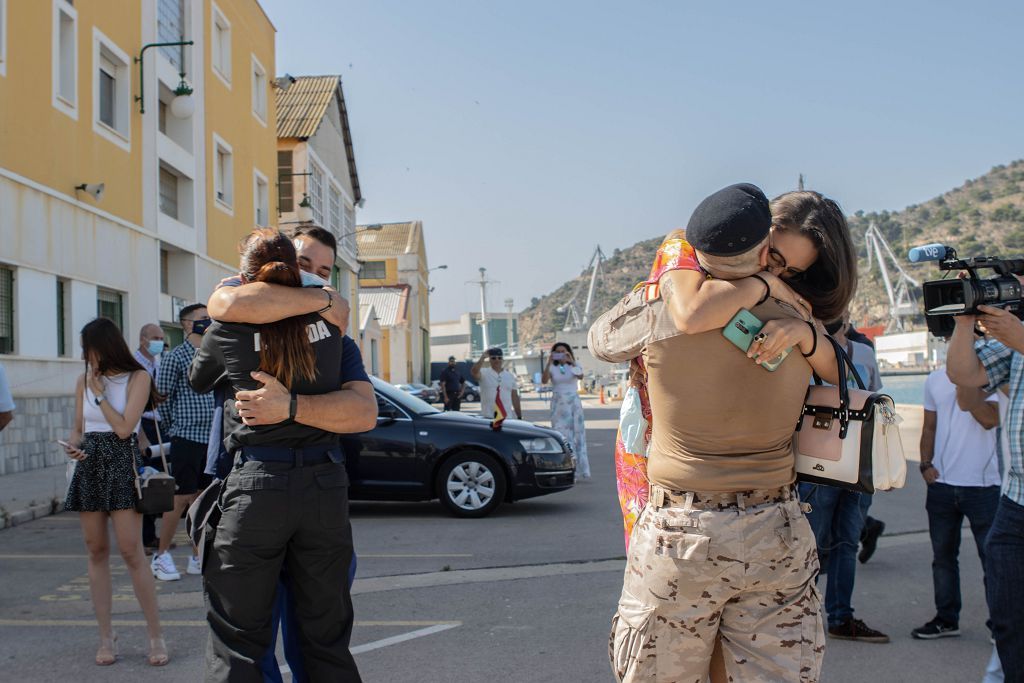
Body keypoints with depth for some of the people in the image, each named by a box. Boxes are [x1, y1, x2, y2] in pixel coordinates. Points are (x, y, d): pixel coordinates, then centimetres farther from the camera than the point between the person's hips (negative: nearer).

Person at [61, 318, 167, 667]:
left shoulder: (138, 377, -3)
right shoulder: (84, 381, 12)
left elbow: (124, 428, -10)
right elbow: (78, 429, 16)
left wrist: (99, 392, -6)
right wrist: (73, 446, -5)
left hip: (122, 466, -5)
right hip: (89, 467, 5)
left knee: (131, 552, -10)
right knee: (96, 551, 5)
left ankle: (156, 635, -1)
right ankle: (106, 636, 14)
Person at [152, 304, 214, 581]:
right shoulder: (175, 357, -5)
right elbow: (163, 397, 0)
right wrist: (174, 429, 6)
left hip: (213, 437, 5)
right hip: (187, 437, -5)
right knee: (181, 497, -3)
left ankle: (198, 557, 17)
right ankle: (161, 555, 11)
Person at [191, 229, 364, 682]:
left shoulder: (230, 328, -2)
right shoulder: (327, 316, 4)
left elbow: (198, 379, 19)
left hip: (256, 487, -2)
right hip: (325, 485, 3)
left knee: (236, 642, 9)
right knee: (327, 637, 14)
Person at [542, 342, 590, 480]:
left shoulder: (574, 366, 4)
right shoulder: (552, 367, 4)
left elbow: (580, 376, -19)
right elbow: (544, 381, -16)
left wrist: (571, 362, -32)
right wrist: (549, 363, -26)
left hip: (573, 403, 0)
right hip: (558, 404, 0)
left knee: (577, 433, -1)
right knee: (561, 435, -4)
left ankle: (579, 470, 6)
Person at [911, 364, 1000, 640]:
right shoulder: (935, 380, 8)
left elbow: (990, 420, -22)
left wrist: (967, 381, -26)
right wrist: (926, 464, 0)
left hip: (983, 485, -4)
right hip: (941, 483, 4)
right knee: (943, 555, 12)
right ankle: (946, 619, 24)